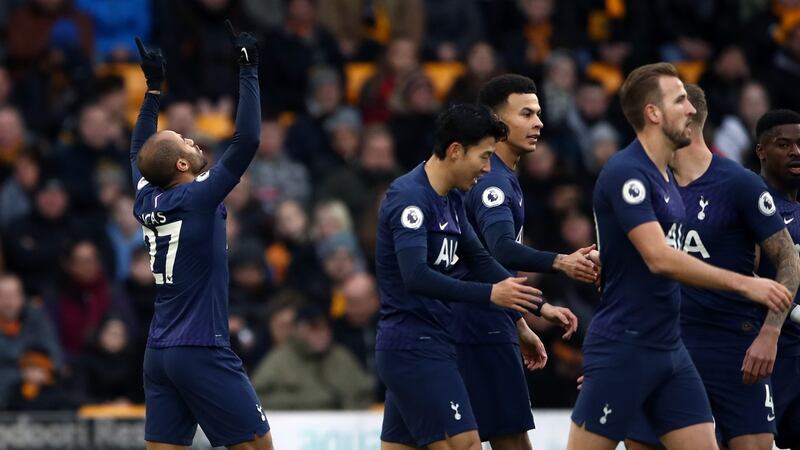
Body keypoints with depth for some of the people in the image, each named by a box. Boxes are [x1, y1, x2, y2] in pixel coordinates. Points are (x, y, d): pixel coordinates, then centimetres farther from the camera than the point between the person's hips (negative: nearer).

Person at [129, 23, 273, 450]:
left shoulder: (147, 202, 5)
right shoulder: (198, 199, -14)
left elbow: (138, 151, 25)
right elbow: (247, 140, -17)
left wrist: (154, 87, 25)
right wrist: (247, 70, -12)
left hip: (159, 353, 7)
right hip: (202, 351, -7)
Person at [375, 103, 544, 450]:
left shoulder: (451, 199, 13)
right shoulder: (409, 197, -16)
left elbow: (479, 260, 20)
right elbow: (416, 276, -26)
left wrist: (538, 306, 12)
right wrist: (490, 294, -26)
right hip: (415, 347, -10)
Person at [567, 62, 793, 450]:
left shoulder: (665, 177, 13)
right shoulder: (625, 172, -15)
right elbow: (660, 258, -24)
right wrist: (744, 284, -22)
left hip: (668, 346, 9)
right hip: (623, 349, -9)